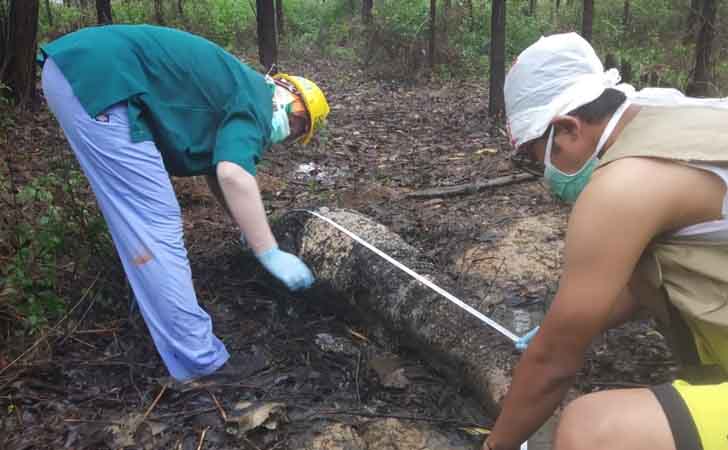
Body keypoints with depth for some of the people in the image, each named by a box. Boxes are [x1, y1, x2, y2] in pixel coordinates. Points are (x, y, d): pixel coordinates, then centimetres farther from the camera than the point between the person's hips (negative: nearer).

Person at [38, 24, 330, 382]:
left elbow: (217, 170, 37)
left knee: (140, 216, 21)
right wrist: (271, 255, -18)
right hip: (97, 78, -11)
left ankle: (153, 305, 35)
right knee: (155, 224, -10)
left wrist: (248, 228, 44)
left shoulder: (236, 92, 25)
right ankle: (202, 364, -5)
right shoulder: (256, 103, -3)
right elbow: (234, 176, -22)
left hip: (75, 66, 11)